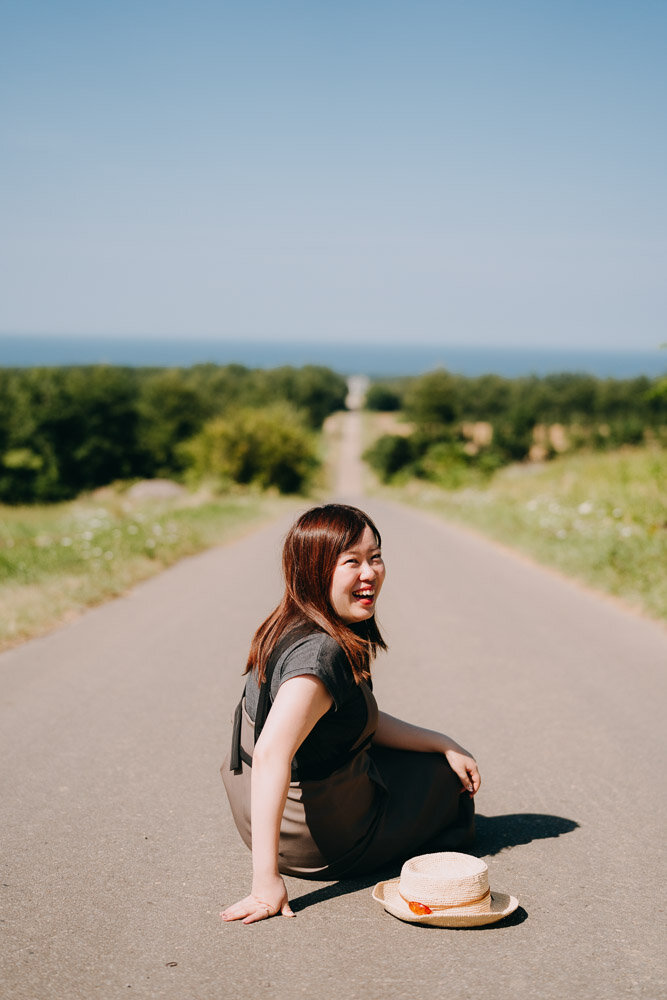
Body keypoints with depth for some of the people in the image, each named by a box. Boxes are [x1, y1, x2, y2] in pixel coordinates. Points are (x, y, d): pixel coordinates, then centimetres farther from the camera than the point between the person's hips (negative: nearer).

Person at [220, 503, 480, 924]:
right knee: (446, 780, 18)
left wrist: (444, 744, 9)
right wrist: (267, 881, -41)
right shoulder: (321, 653, -31)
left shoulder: (294, 631, 0)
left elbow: (362, 723, 11)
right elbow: (271, 753, -41)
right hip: (322, 843, -8)